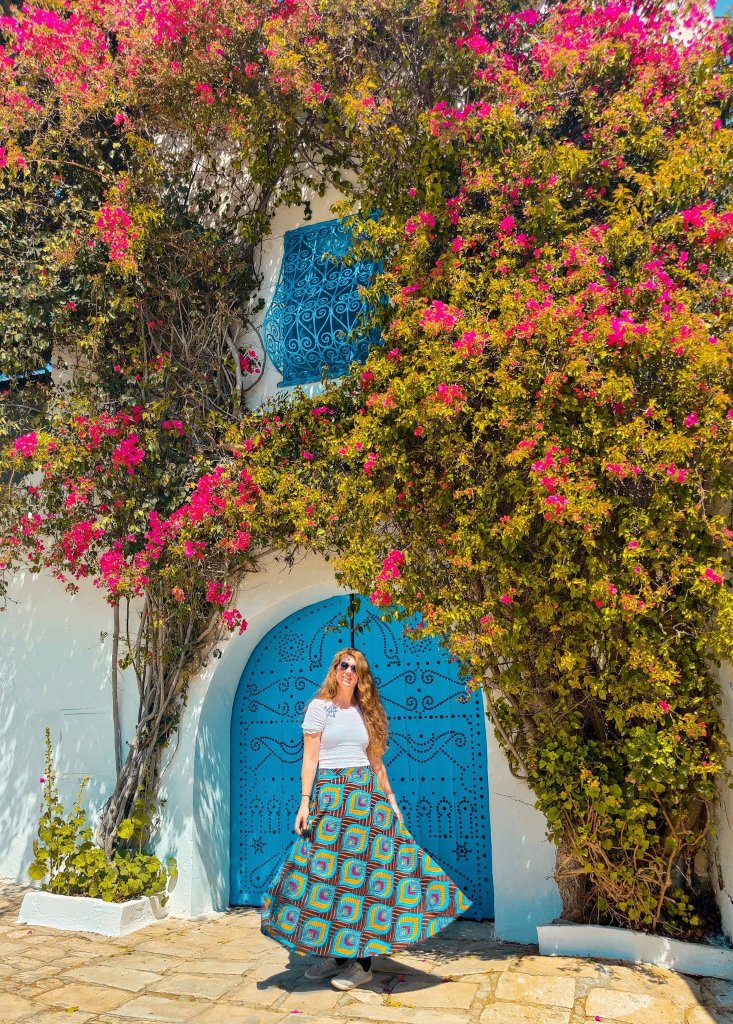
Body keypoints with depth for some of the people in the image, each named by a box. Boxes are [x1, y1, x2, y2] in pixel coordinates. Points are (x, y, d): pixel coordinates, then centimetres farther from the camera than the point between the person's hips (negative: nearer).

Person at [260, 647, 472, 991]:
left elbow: (376, 761, 15)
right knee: (328, 868, -2)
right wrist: (305, 802, -11)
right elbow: (309, 758, -4)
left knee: (367, 867, -2)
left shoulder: (365, 712, 12)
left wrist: (391, 801, 12)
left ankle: (361, 961, 6)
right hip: (330, 795, -3)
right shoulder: (320, 707, 0)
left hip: (367, 795, 3)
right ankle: (332, 953, 15)